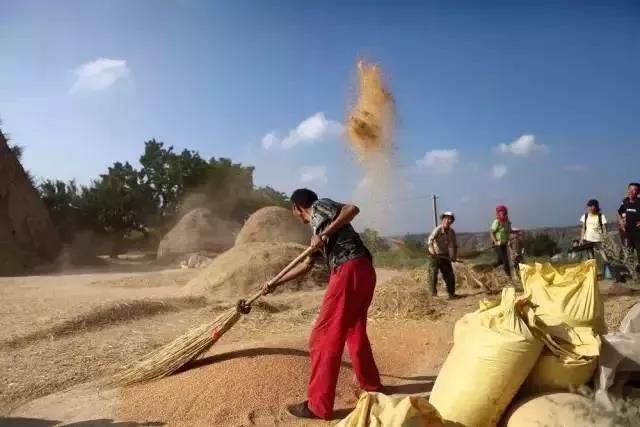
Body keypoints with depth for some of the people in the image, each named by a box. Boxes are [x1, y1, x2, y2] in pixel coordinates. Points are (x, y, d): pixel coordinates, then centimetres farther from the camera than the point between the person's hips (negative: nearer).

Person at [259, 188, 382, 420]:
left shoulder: (320, 206, 5)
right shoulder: (317, 226, 29)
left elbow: (352, 209, -12)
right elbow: (306, 265, 33)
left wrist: (324, 234, -14)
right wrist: (275, 284, 37)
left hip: (350, 270, -10)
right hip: (362, 271, 10)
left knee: (324, 337, -4)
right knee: (354, 331, 23)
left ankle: (319, 406, 2)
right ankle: (372, 386, 36)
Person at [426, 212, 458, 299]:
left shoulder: (452, 232, 3)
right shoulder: (438, 229, -15)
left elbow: (454, 245, 14)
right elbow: (430, 239, -30)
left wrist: (454, 256, 4)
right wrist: (432, 250, -43)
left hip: (445, 256, 5)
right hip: (434, 255, -5)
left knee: (449, 275, 7)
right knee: (433, 274, -7)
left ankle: (451, 293, 21)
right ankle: (433, 294, 3)